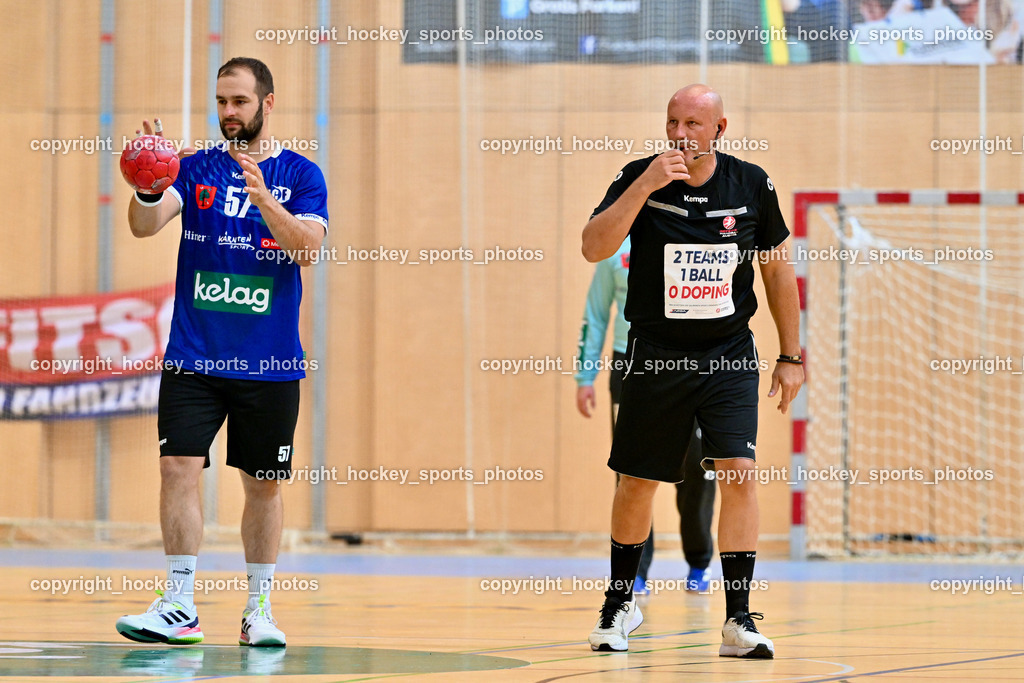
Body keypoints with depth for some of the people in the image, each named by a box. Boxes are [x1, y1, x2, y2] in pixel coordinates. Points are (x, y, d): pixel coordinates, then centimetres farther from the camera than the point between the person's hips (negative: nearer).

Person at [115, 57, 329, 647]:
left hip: (270, 365, -1)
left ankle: (259, 610, 17)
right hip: (193, 356, 1)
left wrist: (262, 196, -29)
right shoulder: (196, 169, 6)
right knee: (179, 469, -9)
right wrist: (147, 187, -30)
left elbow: (309, 246, -14)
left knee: (263, 484, 6)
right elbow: (146, 225, -8)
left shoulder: (301, 176, 1)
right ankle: (179, 608, -5)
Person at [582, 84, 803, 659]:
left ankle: (739, 620, -10)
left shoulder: (751, 184, -3)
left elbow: (777, 267, 8)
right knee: (637, 482, 9)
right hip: (656, 354, 0)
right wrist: (647, 184, -28)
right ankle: (621, 601, 31)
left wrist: (791, 355, 8)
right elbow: (594, 248, -20)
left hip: (731, 357, 0)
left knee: (740, 473, -14)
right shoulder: (639, 177, -7)